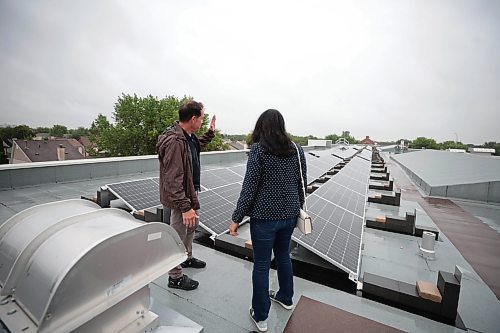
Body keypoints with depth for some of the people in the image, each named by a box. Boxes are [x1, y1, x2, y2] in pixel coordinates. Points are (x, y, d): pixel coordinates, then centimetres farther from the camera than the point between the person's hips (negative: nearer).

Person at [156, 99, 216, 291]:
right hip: (179, 198, -10)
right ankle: (175, 277, 28)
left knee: (192, 225, 26)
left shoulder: (189, 136, 2)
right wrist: (185, 207, -30)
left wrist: (210, 132, 19)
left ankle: (187, 258, 50)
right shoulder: (174, 141, -28)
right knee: (178, 236, 7)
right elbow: (173, 180, -30)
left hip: (189, 192, 10)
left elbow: (198, 145, 28)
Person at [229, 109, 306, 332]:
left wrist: (236, 218, -8)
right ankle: (286, 298, 47)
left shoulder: (258, 149, -12)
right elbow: (301, 184, 7)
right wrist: (298, 209, 21)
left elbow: (249, 187, -15)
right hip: (289, 214, 6)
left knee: (261, 265, 11)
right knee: (283, 255, 26)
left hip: (264, 216, -5)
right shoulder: (296, 149, 3)